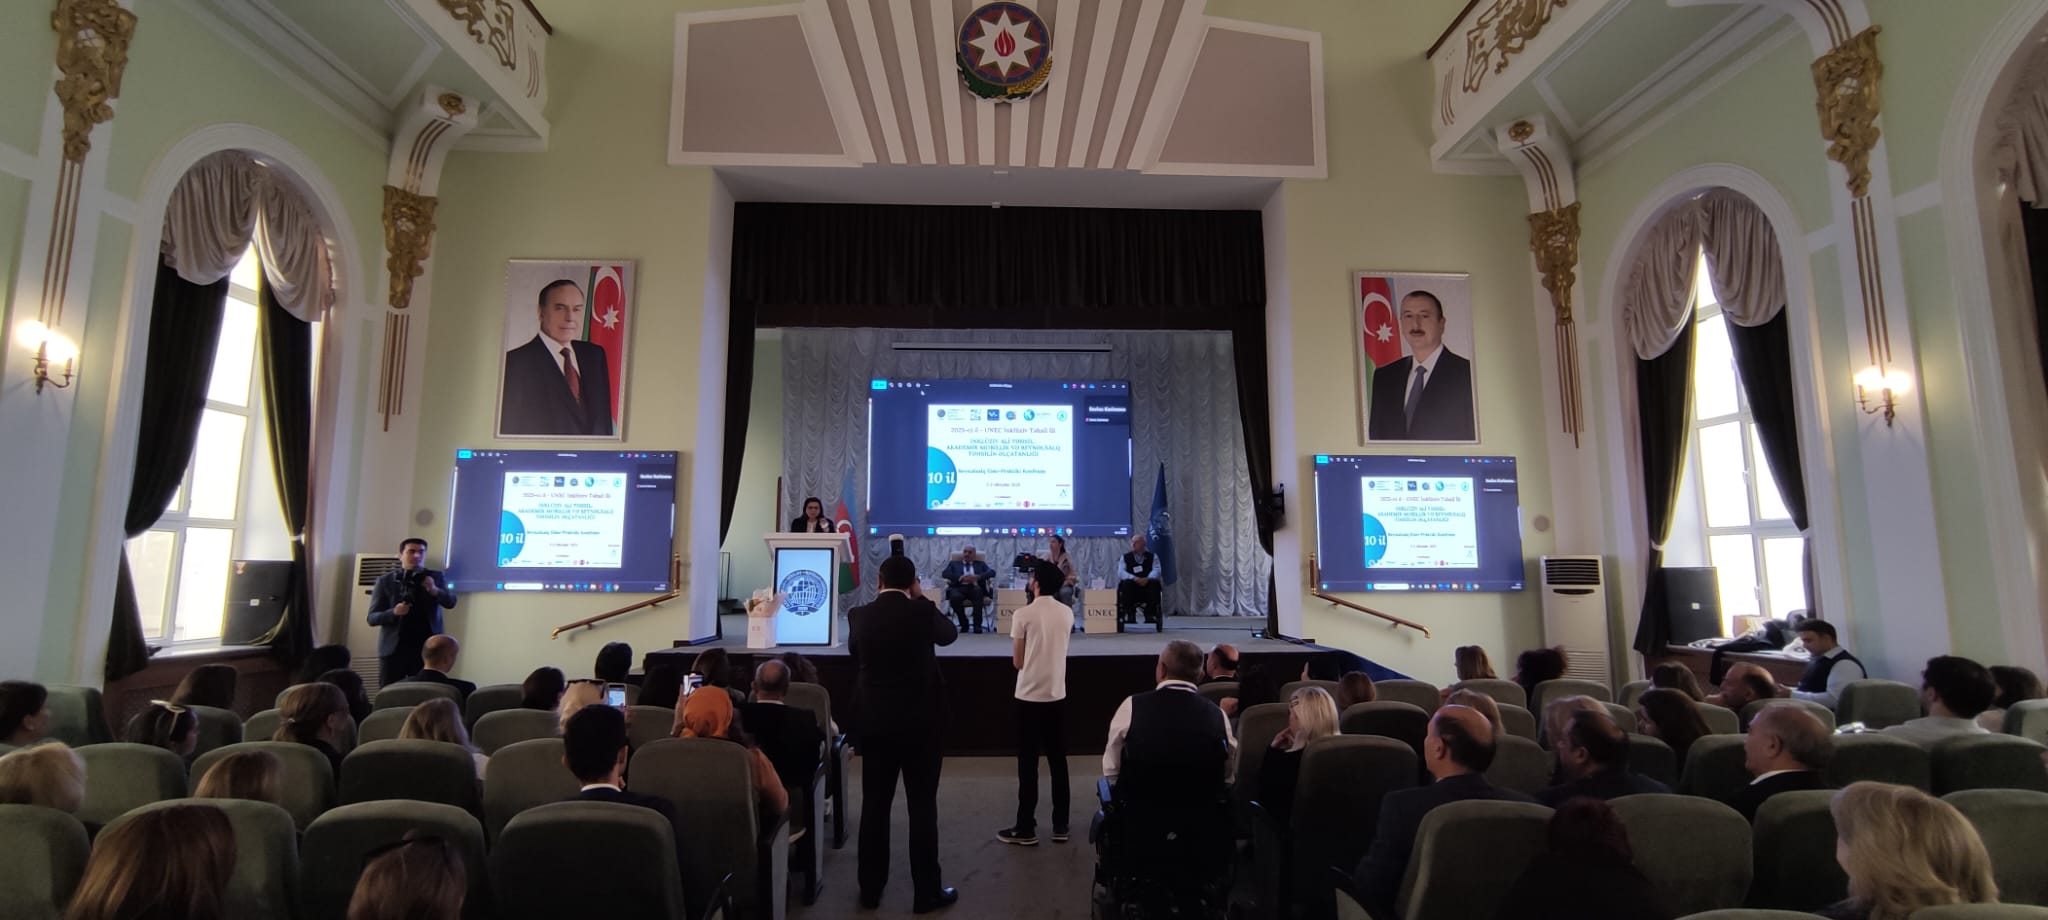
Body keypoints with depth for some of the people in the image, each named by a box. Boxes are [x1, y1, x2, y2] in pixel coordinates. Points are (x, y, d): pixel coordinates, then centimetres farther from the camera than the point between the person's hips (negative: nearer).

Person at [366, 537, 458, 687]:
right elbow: (372, 618, 4)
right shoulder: (385, 580, 6)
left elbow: (451, 602, -6)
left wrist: (435, 590, -25)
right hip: (394, 649, 0)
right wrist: (393, 612, -17)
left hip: (426, 648, 0)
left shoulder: (435, 577, 8)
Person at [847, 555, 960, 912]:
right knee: (922, 807, 5)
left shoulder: (859, 616, -4)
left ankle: (870, 889, 22)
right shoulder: (922, 611, -12)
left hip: (874, 722, 3)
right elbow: (949, 634, 8)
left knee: (874, 806, 12)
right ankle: (927, 892, 13)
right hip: (921, 722, -3)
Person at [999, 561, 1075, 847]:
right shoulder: (1067, 613, 2)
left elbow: (1017, 661, -5)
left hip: (1028, 697, -4)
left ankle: (1026, 830, 10)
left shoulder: (1023, 614, -11)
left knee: (1028, 765, 4)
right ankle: (1060, 826, 18)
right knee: (1058, 762, 12)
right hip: (1057, 696, 4)